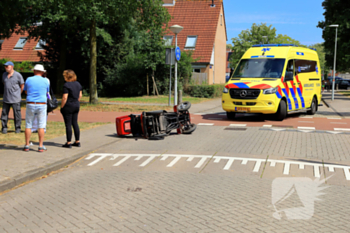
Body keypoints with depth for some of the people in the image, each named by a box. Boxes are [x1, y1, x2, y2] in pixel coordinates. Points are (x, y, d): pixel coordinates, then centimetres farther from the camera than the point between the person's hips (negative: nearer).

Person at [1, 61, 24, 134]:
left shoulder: (18, 75, -7)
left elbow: (22, 86, 1)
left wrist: (17, 94, 5)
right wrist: (6, 92, 15)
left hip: (15, 99, -4)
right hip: (6, 98, 5)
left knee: (17, 114, 0)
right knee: (4, 114, 4)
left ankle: (17, 128, 11)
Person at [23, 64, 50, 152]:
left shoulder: (28, 80, 1)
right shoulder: (45, 81, -1)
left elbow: (26, 92, 14)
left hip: (30, 105, 1)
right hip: (42, 105, -1)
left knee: (28, 125, 9)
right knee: (41, 126, 3)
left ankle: (27, 146, 10)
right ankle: (41, 146, 4)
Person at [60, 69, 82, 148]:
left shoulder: (66, 85, -15)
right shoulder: (78, 84, 8)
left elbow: (65, 97, -18)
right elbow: (80, 95, 14)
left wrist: (62, 106, -9)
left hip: (68, 106, -7)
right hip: (76, 106, 7)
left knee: (68, 124, -1)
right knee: (75, 123, 12)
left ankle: (68, 143, 3)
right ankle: (77, 142, 16)